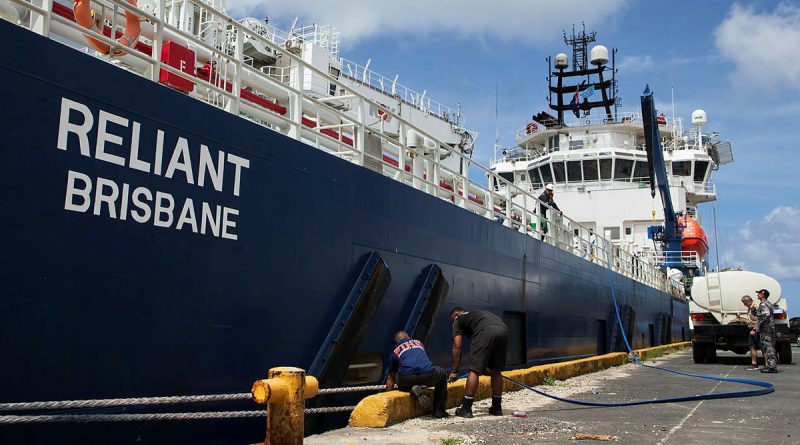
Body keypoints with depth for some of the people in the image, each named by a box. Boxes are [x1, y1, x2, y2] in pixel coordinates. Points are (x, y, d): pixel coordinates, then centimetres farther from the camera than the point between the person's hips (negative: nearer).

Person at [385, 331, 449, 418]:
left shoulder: (395, 352, 28)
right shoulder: (419, 343, 34)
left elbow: (391, 379, 34)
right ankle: (439, 411, 26)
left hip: (407, 378, -1)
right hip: (428, 375, 1)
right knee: (441, 374, 34)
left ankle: (412, 390, 0)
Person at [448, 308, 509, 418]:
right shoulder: (477, 314, 43)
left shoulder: (458, 320, 26)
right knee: (496, 371, 19)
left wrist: (454, 371, 25)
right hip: (503, 330, 6)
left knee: (474, 370, 1)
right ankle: (497, 407, 25)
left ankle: (466, 409, 5)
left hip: (485, 332, -6)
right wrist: (486, 366, 53)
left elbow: (457, 348, 18)